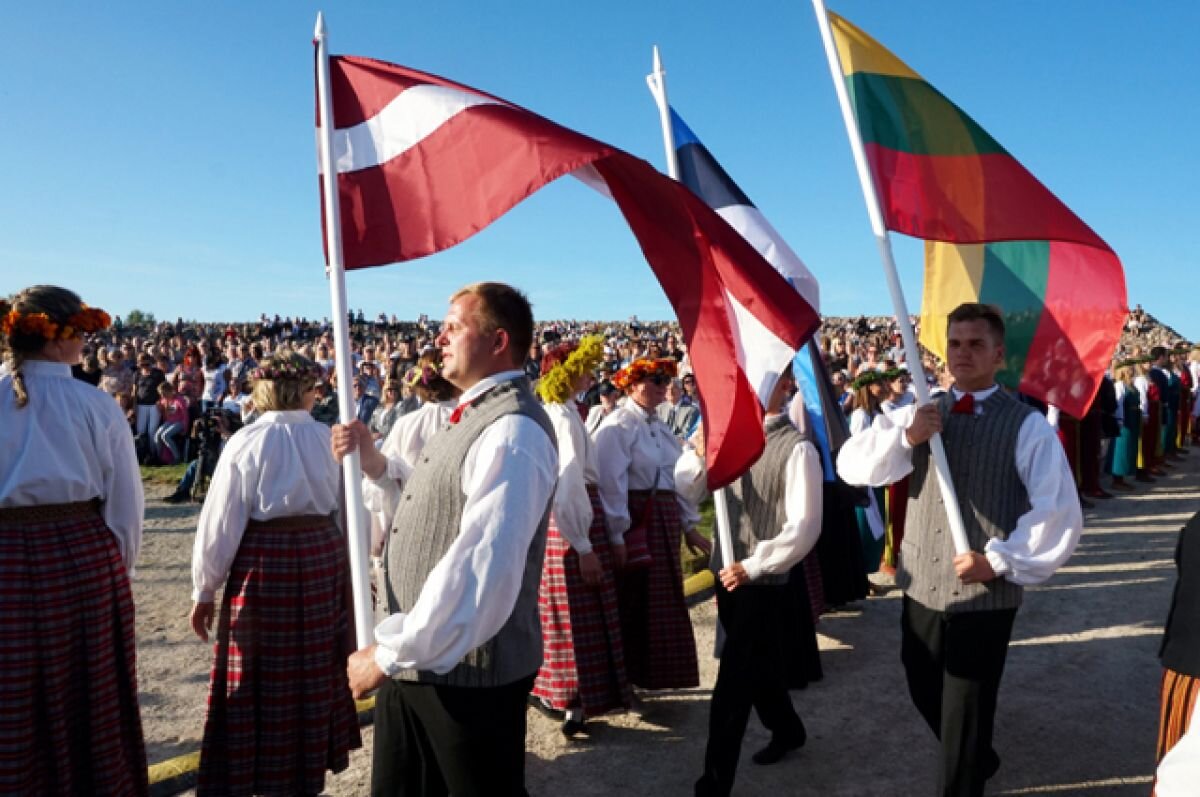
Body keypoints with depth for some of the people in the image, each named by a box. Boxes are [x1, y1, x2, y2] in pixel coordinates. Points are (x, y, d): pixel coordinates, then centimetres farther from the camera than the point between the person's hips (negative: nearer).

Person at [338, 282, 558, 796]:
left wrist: (390, 655, -22)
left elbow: (481, 571, -30)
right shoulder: (471, 416, 11)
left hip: (468, 673, -9)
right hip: (417, 661, 9)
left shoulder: (512, 432, -22)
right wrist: (373, 463, 7)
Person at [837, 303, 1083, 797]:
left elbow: (1060, 512, -12)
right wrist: (905, 437, -20)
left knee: (966, 713, 8)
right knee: (925, 695, 22)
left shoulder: (1026, 426, -7)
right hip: (921, 586, 5)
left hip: (985, 594, -5)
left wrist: (1000, 560, -16)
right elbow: (851, 466, -5)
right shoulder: (921, 414, 4)